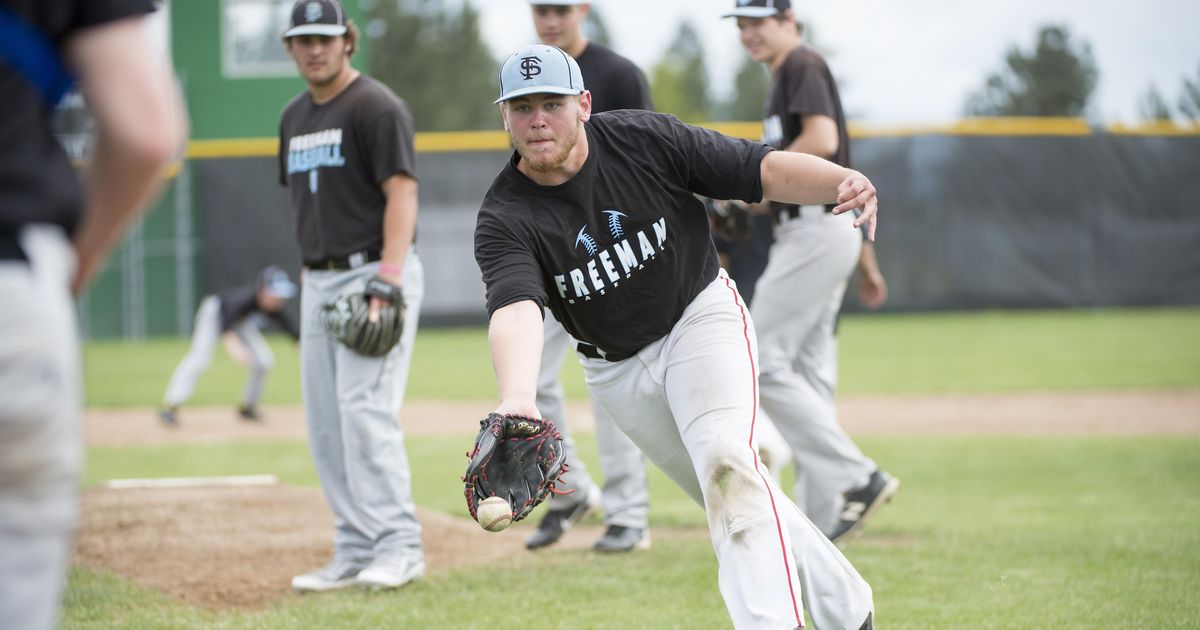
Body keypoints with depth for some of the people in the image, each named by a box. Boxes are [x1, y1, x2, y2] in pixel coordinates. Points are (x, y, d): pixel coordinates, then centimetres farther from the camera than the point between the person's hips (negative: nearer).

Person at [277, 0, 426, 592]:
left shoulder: (376, 106, -8)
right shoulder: (294, 116, 16)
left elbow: (402, 194, -15)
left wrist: (387, 282, -25)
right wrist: (308, 284, 14)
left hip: (374, 271, -8)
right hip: (318, 281, 8)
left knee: (365, 410, -16)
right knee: (325, 424, 6)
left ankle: (398, 545, -12)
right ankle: (356, 551, 11)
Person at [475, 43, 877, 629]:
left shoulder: (644, 139, -18)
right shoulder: (504, 219, -21)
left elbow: (760, 169, -15)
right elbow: (515, 310, -39)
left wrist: (843, 180, -36)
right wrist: (517, 402, -59)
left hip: (702, 317, -2)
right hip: (617, 370, 2)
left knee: (727, 461, -27)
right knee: (735, 494, 10)